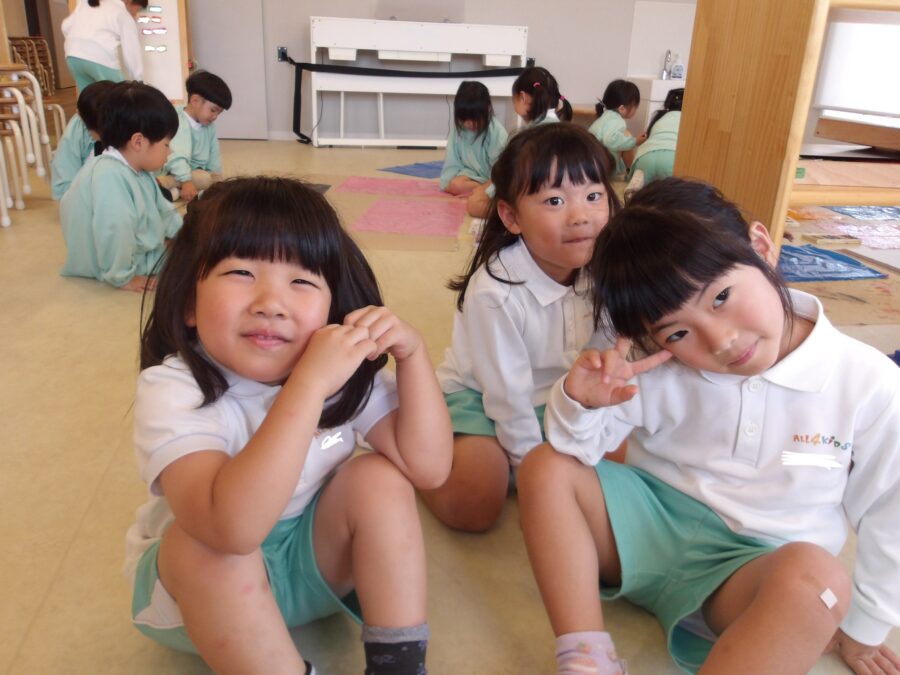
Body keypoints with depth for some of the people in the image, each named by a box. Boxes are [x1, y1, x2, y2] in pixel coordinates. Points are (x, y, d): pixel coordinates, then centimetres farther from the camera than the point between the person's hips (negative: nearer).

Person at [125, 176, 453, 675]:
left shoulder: (345, 373, -14)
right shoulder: (170, 391, -28)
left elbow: (428, 467, -19)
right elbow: (234, 526, -44)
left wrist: (412, 352, -29)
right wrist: (309, 382, -47)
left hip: (312, 558, 4)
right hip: (198, 578, -3)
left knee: (379, 479, -21)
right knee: (208, 542, -34)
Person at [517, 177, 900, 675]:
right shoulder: (661, 368, -11)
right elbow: (575, 449, -3)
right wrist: (580, 402, -26)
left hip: (759, 566, -2)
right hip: (650, 524, 2)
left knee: (815, 574, -36)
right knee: (544, 469, -19)